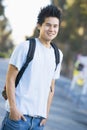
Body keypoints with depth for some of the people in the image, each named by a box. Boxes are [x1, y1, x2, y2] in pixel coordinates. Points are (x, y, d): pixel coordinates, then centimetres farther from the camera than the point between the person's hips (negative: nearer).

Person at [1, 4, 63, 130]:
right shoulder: (25, 47, -4)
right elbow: (10, 78, -6)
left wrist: (46, 114, 10)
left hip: (39, 119, 5)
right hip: (18, 114, -5)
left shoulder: (58, 55, 12)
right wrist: (13, 108, -12)